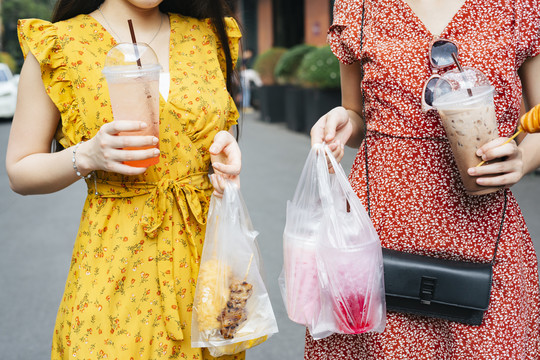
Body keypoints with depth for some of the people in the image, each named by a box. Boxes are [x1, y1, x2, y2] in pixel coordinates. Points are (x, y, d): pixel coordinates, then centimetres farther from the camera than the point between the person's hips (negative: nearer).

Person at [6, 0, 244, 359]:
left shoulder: (210, 36, 6)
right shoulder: (58, 46, -5)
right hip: (116, 259, -3)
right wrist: (88, 155, -19)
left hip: (205, 249, 4)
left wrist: (225, 150, -3)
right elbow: (19, 171, 0)